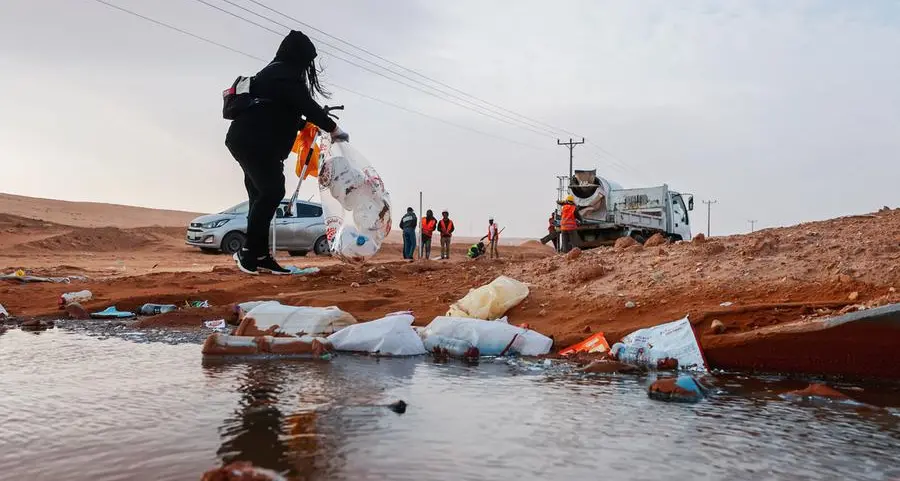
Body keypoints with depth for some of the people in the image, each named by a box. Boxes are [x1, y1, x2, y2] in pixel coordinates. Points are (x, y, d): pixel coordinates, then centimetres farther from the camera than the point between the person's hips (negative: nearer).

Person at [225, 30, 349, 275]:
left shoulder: (273, 72, 25)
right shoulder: (285, 73, -6)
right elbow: (305, 104, -14)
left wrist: (305, 125, 28)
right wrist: (332, 128, -8)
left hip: (247, 140, 10)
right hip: (254, 142, -10)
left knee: (262, 195, 6)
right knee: (272, 192, -13)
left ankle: (260, 255, 3)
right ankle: (249, 251, -12)